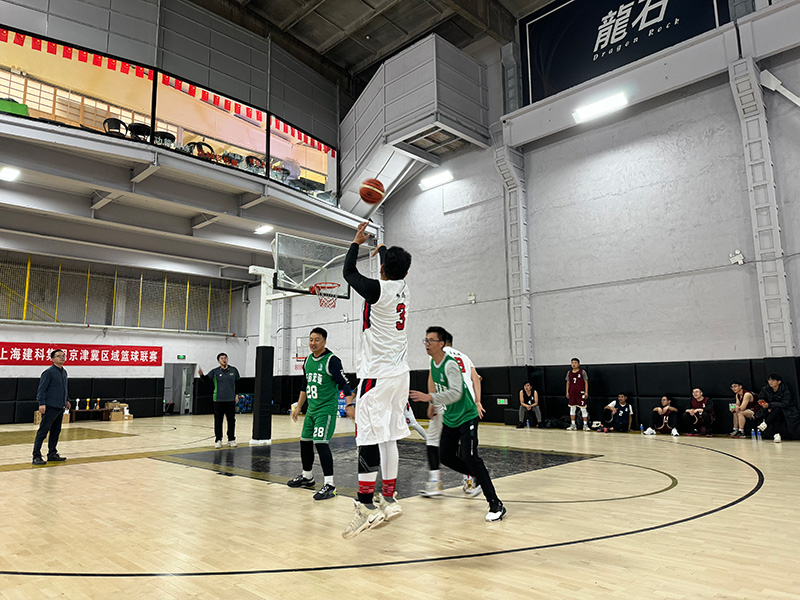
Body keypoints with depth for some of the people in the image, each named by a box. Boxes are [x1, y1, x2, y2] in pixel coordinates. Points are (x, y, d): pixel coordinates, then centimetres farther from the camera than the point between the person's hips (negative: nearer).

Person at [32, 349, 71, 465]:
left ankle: (52, 454, 21)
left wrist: (67, 400, 25)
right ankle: (36, 456, 1)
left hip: (60, 408, 8)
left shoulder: (64, 372, 14)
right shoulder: (49, 372, -10)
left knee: (56, 431, 13)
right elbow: (42, 389, -12)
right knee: (43, 431, -4)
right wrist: (42, 403, -18)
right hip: (50, 407, -8)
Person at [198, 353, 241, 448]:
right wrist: (201, 374, -31)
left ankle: (231, 440, 17)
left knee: (231, 421, 6)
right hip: (218, 400, -1)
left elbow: (237, 382, 12)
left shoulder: (234, 370, 4)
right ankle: (218, 440, 13)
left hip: (231, 400, 1)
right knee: (218, 421, 3)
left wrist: (237, 395, 9)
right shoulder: (215, 372, 0)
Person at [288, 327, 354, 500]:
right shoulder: (307, 361, 9)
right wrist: (298, 406, 22)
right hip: (311, 409, 8)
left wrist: (349, 405, -28)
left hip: (326, 409, -8)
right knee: (305, 441, 15)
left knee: (321, 443, -17)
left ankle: (329, 485, -10)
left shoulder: (332, 360, -14)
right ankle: (307, 478, 35)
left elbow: (344, 384, -16)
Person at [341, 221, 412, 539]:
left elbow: (349, 273, 5)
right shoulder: (404, 289, 7)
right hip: (399, 373, 8)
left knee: (368, 437, -6)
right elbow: (397, 269, 30)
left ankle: (366, 506, -4)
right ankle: (389, 500, 21)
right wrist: (382, 247, 47)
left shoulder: (377, 290, -13)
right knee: (387, 438, 14)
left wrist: (357, 242, 18)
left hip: (377, 375, -8)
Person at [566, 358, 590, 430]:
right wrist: (567, 392, 8)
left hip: (581, 393, -4)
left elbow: (586, 382, -3)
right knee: (572, 408, 7)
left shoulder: (582, 372, -3)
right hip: (572, 393, 4)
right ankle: (573, 425, 14)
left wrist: (586, 392, -10)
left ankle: (585, 425, 6)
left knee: (583, 409, 0)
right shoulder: (569, 372, 8)